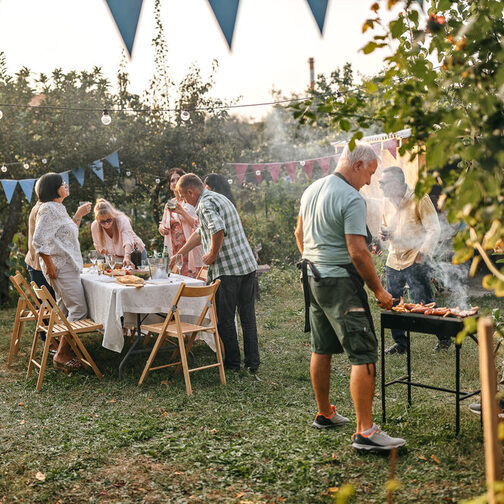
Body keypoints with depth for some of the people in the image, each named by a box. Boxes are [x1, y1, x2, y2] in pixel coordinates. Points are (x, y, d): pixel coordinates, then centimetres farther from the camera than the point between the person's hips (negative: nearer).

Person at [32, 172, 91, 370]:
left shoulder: (59, 208, 17)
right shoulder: (48, 209, -13)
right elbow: (39, 240, -19)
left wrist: (79, 215, 21)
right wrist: (50, 266, -19)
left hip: (68, 265, 10)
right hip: (60, 267, -10)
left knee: (65, 310, 12)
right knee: (79, 310, -11)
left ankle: (63, 350, 19)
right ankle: (62, 354, -5)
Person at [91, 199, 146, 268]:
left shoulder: (122, 220, -31)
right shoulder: (94, 226, -18)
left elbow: (128, 241, -48)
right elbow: (98, 246, 1)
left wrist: (127, 257, -64)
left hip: (137, 254, -3)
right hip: (117, 257, 3)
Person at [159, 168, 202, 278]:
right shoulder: (169, 204, 17)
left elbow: (197, 225, -9)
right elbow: (163, 224, 28)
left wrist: (182, 212, -19)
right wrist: (162, 228, 5)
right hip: (175, 253, 5)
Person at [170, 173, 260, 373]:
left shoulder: (206, 203, -10)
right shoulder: (219, 198, 21)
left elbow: (218, 230, -31)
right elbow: (200, 233, 30)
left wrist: (212, 254, -15)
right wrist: (178, 254, 35)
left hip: (227, 270, -9)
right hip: (247, 265, 9)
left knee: (225, 319, 6)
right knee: (248, 316, 13)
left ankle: (232, 362, 15)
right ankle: (253, 362, 19)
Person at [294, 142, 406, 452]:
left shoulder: (312, 190, 11)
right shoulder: (352, 199, -17)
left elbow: (299, 234, 21)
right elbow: (358, 253, -22)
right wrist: (379, 291, -13)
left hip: (313, 277, 9)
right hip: (340, 281, -9)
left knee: (322, 349, 17)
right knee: (364, 354, -8)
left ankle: (324, 414, 30)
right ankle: (365, 432, -9)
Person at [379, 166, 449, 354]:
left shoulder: (419, 199, -10)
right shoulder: (387, 202, 11)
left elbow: (434, 230, -11)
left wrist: (424, 251, -24)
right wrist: (385, 233, 1)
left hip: (415, 261, -6)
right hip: (393, 261, 7)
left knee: (424, 303, -3)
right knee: (392, 304, 7)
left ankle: (443, 337, 18)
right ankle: (400, 343, 21)